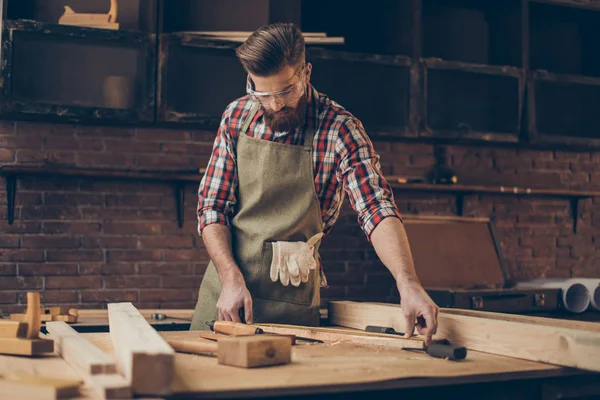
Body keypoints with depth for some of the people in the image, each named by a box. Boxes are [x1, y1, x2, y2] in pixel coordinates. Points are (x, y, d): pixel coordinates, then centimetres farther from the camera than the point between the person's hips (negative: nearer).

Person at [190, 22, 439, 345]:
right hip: (225, 280, 3)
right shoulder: (237, 116, -1)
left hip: (291, 301, -3)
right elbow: (212, 206, 0)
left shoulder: (340, 129, -12)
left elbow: (377, 210, -23)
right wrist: (231, 278, -14)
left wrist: (408, 283, -39)